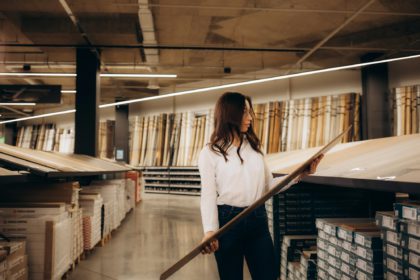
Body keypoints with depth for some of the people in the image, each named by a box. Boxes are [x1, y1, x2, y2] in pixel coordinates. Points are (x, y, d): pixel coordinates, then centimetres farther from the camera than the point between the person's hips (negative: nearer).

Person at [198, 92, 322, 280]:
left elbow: (270, 186, 12)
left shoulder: (254, 147, 12)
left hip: (258, 220, 4)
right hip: (227, 220, -4)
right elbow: (208, 195, -9)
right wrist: (210, 230, -22)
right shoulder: (210, 152, -3)